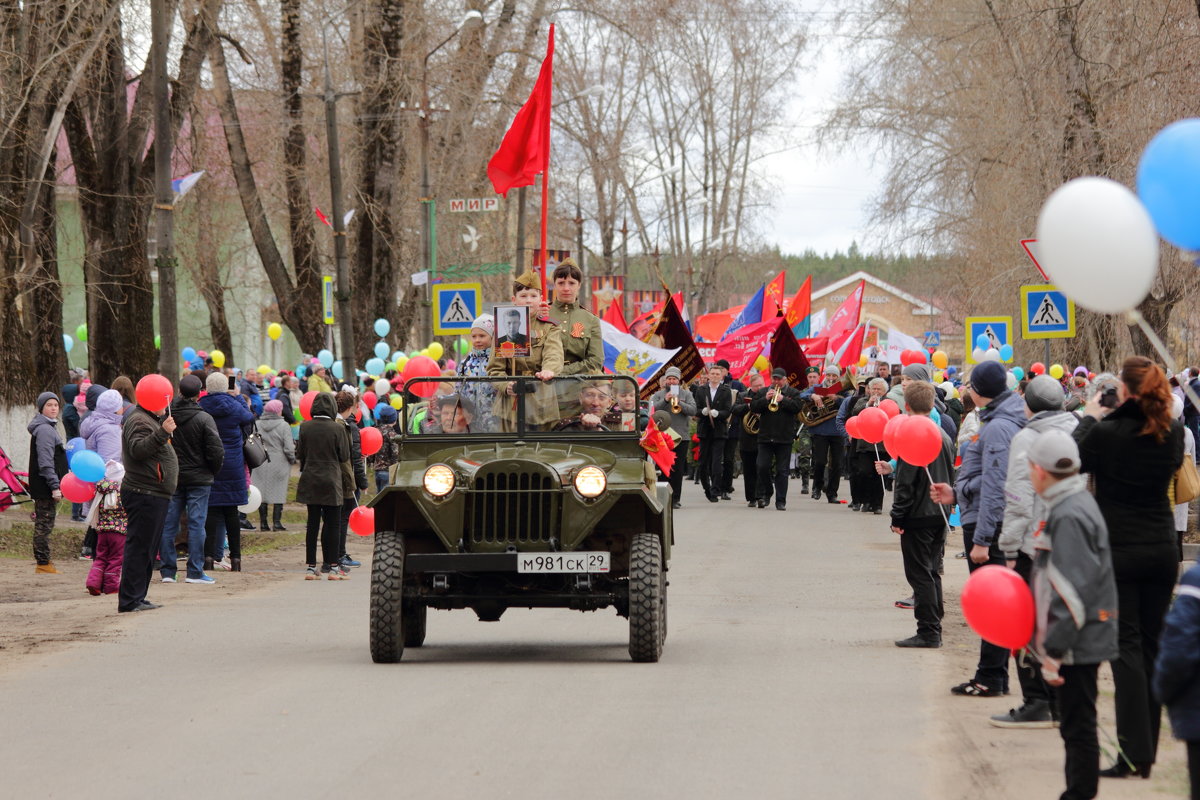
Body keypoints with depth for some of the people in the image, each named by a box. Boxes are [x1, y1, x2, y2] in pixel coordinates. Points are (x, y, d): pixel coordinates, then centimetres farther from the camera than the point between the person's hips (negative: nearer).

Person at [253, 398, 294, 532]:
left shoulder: (257, 425, 0)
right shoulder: (284, 426, -9)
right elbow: (289, 448, -10)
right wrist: (292, 460, 7)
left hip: (260, 465, 3)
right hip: (279, 465, -3)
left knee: (262, 492, 8)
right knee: (279, 493, 5)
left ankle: (263, 522, 8)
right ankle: (276, 522, 2)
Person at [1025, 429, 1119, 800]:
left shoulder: (1069, 517, -19)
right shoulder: (1078, 503, 13)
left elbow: (1073, 590, -23)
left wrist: (1054, 648, -22)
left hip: (1076, 644, -10)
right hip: (1083, 640, 10)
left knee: (1077, 727, -6)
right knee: (1076, 726, 15)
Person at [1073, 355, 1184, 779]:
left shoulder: (1106, 433, -17)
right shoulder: (1172, 434, -2)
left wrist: (1089, 417, 14)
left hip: (1118, 552, -5)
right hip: (1162, 549, 5)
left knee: (1127, 649, -4)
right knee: (1152, 647, 11)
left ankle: (1134, 755, -11)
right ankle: (1146, 750, 16)